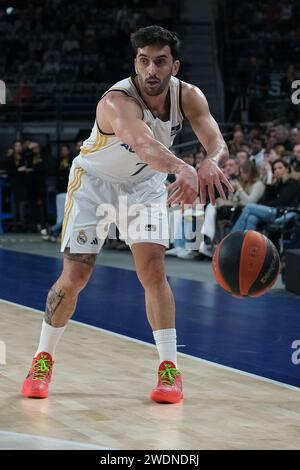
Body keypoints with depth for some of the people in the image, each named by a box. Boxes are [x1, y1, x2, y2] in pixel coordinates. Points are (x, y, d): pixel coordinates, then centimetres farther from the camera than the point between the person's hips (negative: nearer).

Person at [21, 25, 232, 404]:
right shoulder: (118, 102, -37)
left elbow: (217, 142, -34)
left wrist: (211, 163, -59)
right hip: (94, 180, -3)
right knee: (74, 276, -5)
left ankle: (169, 369, -6)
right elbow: (144, 144, -58)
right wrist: (183, 170, -77)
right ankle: (43, 359, 16)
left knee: (153, 268, -13)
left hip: (145, 184, 3)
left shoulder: (188, 96, -20)